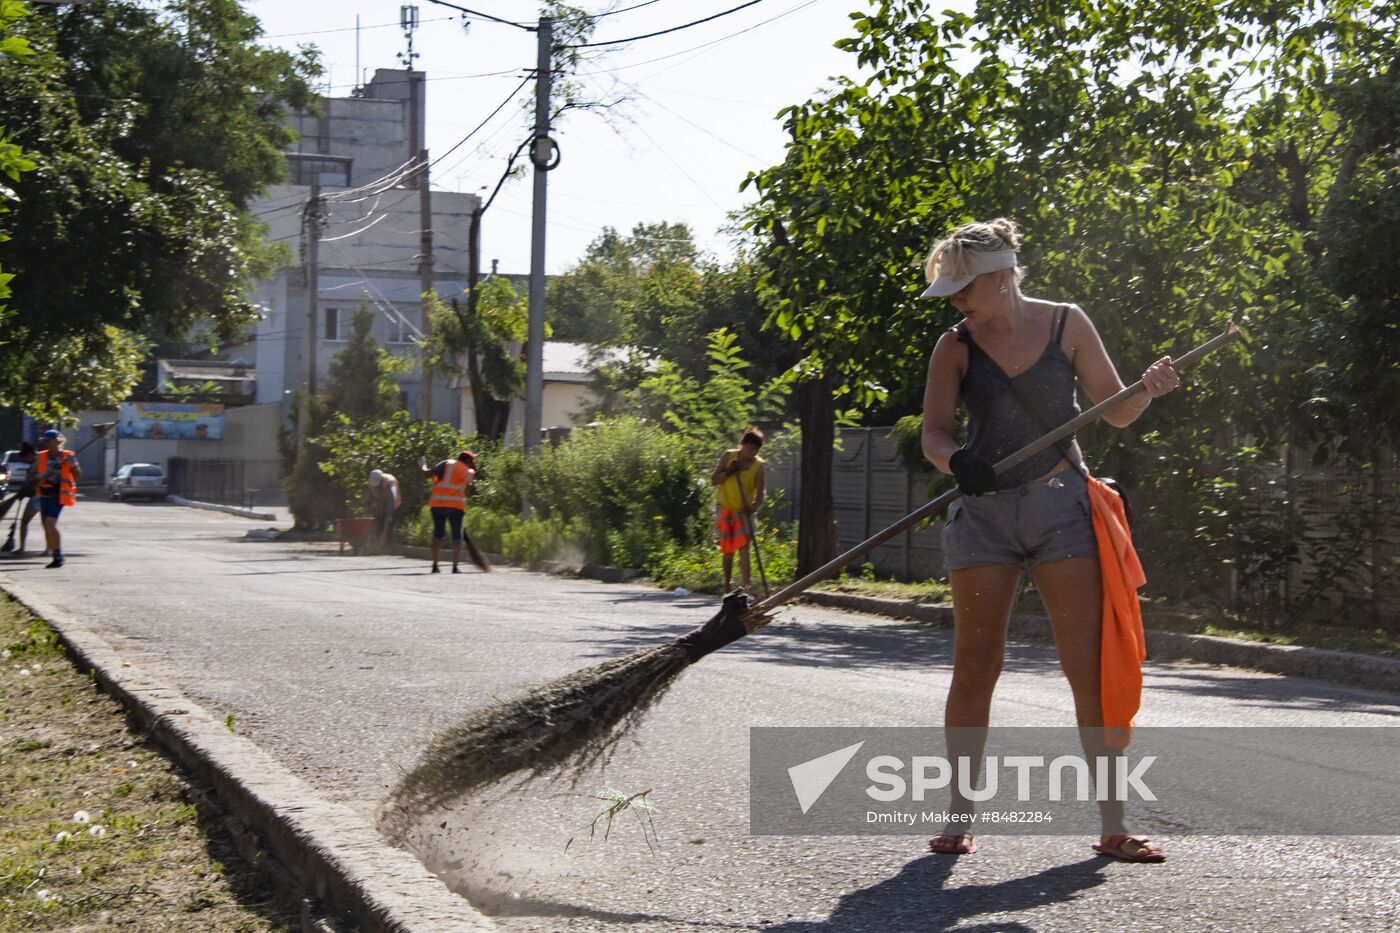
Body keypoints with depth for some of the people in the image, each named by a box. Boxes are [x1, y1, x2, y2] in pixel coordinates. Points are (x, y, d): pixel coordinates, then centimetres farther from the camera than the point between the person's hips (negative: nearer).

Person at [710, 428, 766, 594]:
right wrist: (729, 471, -18)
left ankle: (746, 588, -22)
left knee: (743, 548, -15)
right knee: (728, 551, 8)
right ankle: (727, 585, 23)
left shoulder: (758, 465, -6)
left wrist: (754, 506, -31)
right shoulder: (729, 456, -3)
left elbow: (759, 492, -11)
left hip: (743, 512, -1)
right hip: (725, 509, 1)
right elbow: (713, 480, -2)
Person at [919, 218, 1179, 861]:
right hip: (983, 513, 0)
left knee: (1092, 669, -5)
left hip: (1062, 507, 0)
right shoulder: (956, 346, 2)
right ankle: (958, 819, 12)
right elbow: (933, 433, -4)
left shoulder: (1065, 324, 2)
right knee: (974, 668, 1)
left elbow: (1116, 413, 5)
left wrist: (1149, 390, -17)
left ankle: (1113, 826, 1)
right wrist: (956, 459, -26)